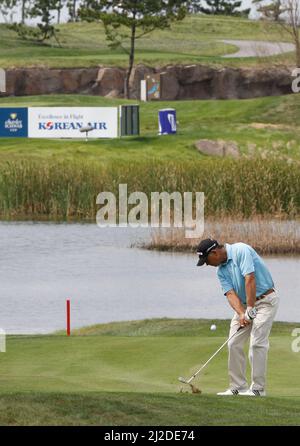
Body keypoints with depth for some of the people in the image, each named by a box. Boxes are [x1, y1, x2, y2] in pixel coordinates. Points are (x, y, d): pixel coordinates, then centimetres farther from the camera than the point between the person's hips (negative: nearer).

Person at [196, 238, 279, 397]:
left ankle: (258, 388, -11)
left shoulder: (241, 251, -19)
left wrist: (250, 310, -26)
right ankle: (238, 387, 8)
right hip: (244, 304, 8)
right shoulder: (221, 270, 6)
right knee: (234, 344, 2)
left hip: (265, 299, -8)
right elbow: (230, 293, -6)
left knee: (257, 342, -15)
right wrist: (241, 314, -23)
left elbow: (250, 279, -26)